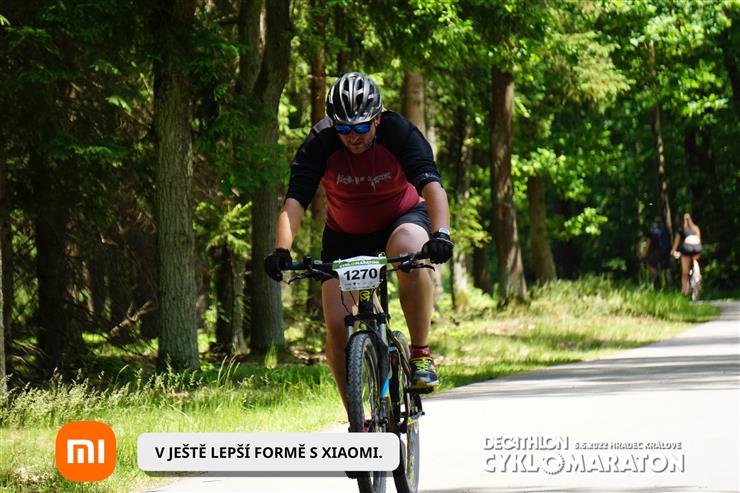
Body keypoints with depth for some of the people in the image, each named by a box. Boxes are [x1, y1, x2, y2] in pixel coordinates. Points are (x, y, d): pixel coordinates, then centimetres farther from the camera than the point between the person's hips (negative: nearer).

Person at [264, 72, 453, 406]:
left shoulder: (398, 133, -25)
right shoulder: (320, 144, -22)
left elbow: (432, 185, -36)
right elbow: (295, 201, -29)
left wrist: (440, 234, -54)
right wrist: (281, 250, -47)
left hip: (402, 218, -2)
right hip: (345, 235, 2)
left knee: (411, 251, -38)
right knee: (337, 327, -13)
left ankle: (421, 354, -22)